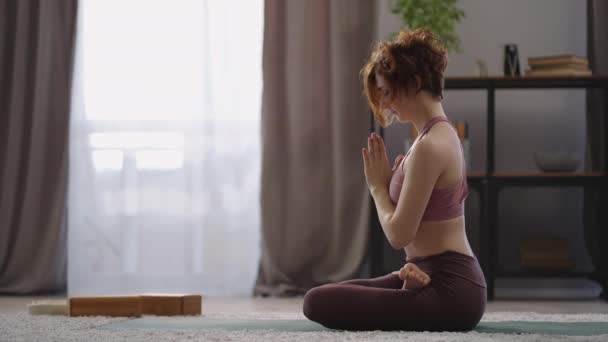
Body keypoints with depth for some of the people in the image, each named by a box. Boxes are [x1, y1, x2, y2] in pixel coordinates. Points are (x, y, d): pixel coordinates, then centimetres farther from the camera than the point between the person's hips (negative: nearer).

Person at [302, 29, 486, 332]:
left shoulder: (430, 146, -20)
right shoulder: (439, 133, 12)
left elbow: (398, 234, -18)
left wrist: (378, 186, -4)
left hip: (450, 292, -10)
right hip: (447, 279, 10)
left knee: (318, 302, -15)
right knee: (331, 293, 23)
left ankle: (427, 316, -6)